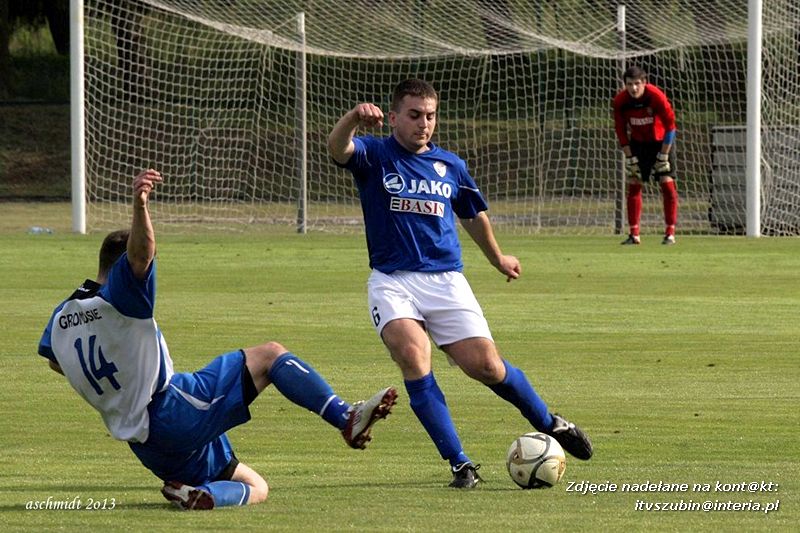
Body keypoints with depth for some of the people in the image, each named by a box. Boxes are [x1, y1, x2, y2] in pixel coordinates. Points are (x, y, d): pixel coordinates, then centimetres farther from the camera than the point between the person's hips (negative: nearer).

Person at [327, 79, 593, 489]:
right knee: (412, 353, -27)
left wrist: (497, 258, 42)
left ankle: (550, 424, 20)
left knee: (486, 365, -8)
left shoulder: (450, 166, 12)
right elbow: (337, 148, -21)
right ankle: (459, 464, -21)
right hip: (392, 281, -2)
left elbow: (473, 215, 30)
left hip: (445, 281, 2)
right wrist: (354, 116, -43)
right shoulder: (374, 156, 1)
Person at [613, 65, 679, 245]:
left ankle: (670, 233, -8)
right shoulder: (620, 101, -16)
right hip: (638, 142, 3)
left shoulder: (656, 97, -25)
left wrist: (663, 155, -17)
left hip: (660, 141, -3)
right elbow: (621, 130, -5)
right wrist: (629, 157, -9)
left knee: (667, 183, -11)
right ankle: (634, 234, 5)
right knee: (633, 185, -1)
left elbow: (669, 126, -18)